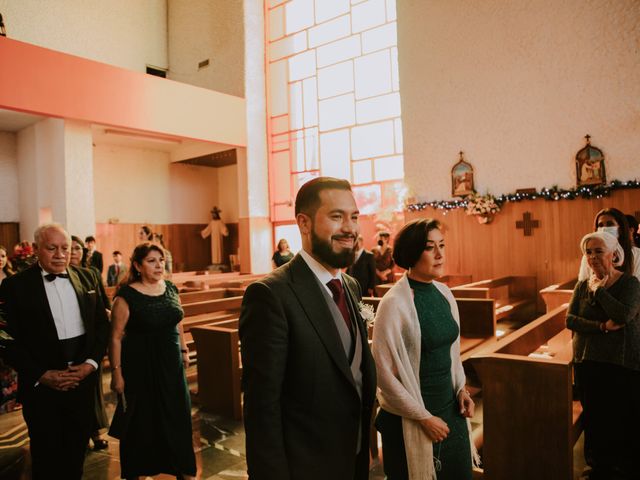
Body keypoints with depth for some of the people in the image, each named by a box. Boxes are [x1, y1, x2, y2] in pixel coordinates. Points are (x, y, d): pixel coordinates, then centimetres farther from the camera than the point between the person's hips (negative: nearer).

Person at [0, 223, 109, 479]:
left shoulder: (86, 278, 3)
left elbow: (102, 323, 6)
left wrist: (91, 362, -6)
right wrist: (41, 375, -14)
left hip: (83, 378, 3)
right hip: (41, 385, -3)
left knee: (77, 450, 18)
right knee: (47, 457, 14)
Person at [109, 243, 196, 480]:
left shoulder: (171, 289, 1)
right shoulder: (127, 296, -15)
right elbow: (116, 337, -14)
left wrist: (183, 350, 14)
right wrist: (117, 373, -15)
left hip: (171, 363, 5)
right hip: (140, 366, -5)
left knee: (177, 416, 15)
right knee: (140, 421, 12)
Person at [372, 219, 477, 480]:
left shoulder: (444, 293, 0)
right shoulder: (394, 303, -20)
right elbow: (384, 372, -19)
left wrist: (461, 389, 3)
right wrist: (424, 417, -12)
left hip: (450, 409, 6)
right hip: (410, 419, -6)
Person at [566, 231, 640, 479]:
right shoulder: (582, 285, 6)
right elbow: (570, 319, -4)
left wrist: (598, 289, -13)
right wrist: (602, 326, -18)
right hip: (588, 363, 4)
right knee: (595, 420, 13)